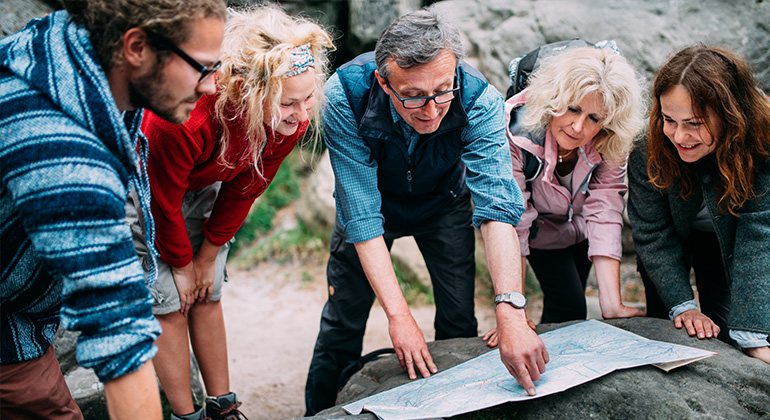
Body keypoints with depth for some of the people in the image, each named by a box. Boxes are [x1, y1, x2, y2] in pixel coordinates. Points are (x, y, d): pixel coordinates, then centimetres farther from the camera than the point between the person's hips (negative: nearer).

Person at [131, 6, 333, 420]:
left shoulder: (292, 118, -26)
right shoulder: (184, 120, -43)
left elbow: (243, 191, -10)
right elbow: (162, 202, -25)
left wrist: (207, 257, -2)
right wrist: (182, 265, -10)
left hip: (202, 186, 5)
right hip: (142, 187, -5)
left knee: (207, 300, 8)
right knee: (167, 304, -2)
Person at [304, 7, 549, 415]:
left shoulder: (479, 100, -34)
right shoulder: (345, 95, -36)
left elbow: (497, 208, -40)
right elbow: (362, 213, -35)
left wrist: (512, 314, -53)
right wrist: (398, 316, -40)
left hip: (443, 201, 1)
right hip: (373, 197, -1)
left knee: (459, 321, -2)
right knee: (342, 319, -2)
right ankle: (320, 412, 22)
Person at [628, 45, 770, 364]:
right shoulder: (648, 149, -31)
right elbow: (652, 232, -21)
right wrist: (682, 306, -28)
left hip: (726, 243, 0)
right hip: (672, 241, 1)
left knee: (721, 335, -8)